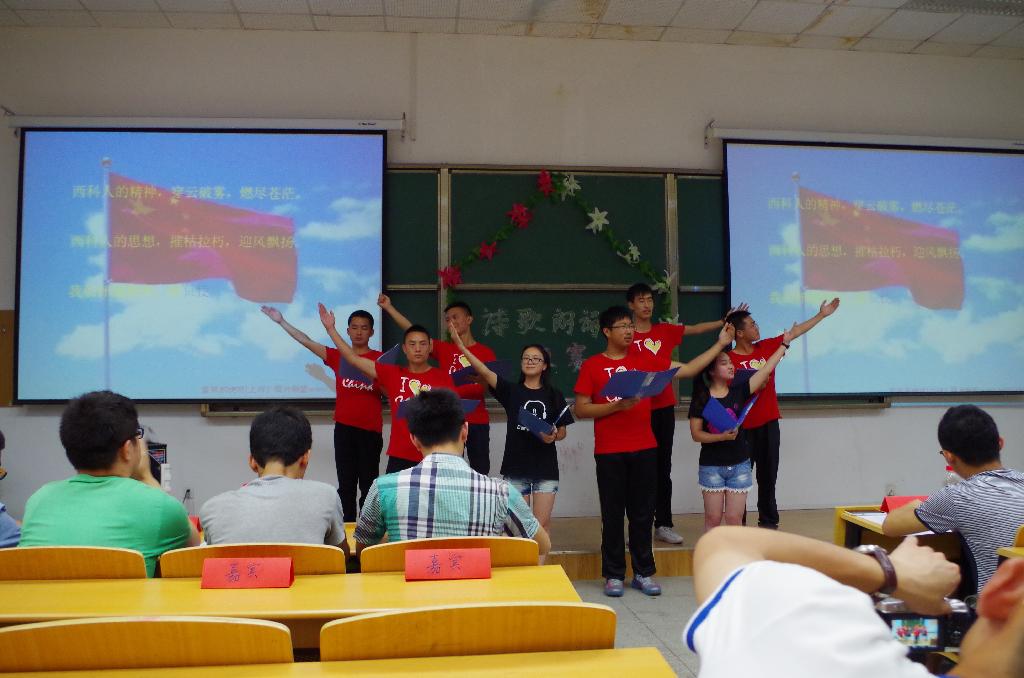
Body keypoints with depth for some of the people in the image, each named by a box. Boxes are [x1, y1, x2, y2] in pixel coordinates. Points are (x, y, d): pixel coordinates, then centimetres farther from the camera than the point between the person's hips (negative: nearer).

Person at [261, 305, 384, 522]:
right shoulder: (336, 356, 6)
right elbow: (306, 341, 4)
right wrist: (282, 321, 1)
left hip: (370, 430, -2)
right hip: (344, 428, 2)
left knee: (368, 484, 4)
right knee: (346, 483, 8)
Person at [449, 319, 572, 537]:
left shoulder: (554, 395, 4)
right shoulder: (510, 390, 1)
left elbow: (562, 431, 10)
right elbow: (484, 371, -13)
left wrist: (553, 436, -14)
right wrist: (461, 346, -24)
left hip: (545, 468, 0)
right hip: (516, 466, 0)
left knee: (541, 524, 2)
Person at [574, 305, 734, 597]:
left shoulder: (645, 361, 8)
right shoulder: (592, 366, 0)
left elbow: (686, 370, 9)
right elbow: (581, 409, -3)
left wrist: (720, 344, 7)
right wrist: (617, 405, -15)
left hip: (644, 450, 3)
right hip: (609, 453, -3)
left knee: (643, 513, 9)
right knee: (613, 514, 4)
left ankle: (643, 573, 19)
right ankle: (613, 575, 15)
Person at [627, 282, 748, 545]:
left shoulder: (665, 331, 10)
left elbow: (695, 329, 5)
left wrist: (724, 321, -2)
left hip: (664, 407, 4)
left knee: (663, 467, 10)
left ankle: (663, 525, 18)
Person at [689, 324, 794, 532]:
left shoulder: (738, 390, 1)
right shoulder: (701, 398, -6)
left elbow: (766, 369, 0)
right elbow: (696, 434, -8)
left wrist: (784, 344, 2)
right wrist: (721, 436, -21)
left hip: (739, 464, 3)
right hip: (711, 465, -3)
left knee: (734, 519, 5)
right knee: (712, 518, 3)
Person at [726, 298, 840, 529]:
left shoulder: (766, 346, 5)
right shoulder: (730, 359, -13)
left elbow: (795, 332, 11)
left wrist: (821, 315, 13)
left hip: (769, 423, 6)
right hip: (744, 427, -6)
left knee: (768, 475, 14)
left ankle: (768, 521, 24)